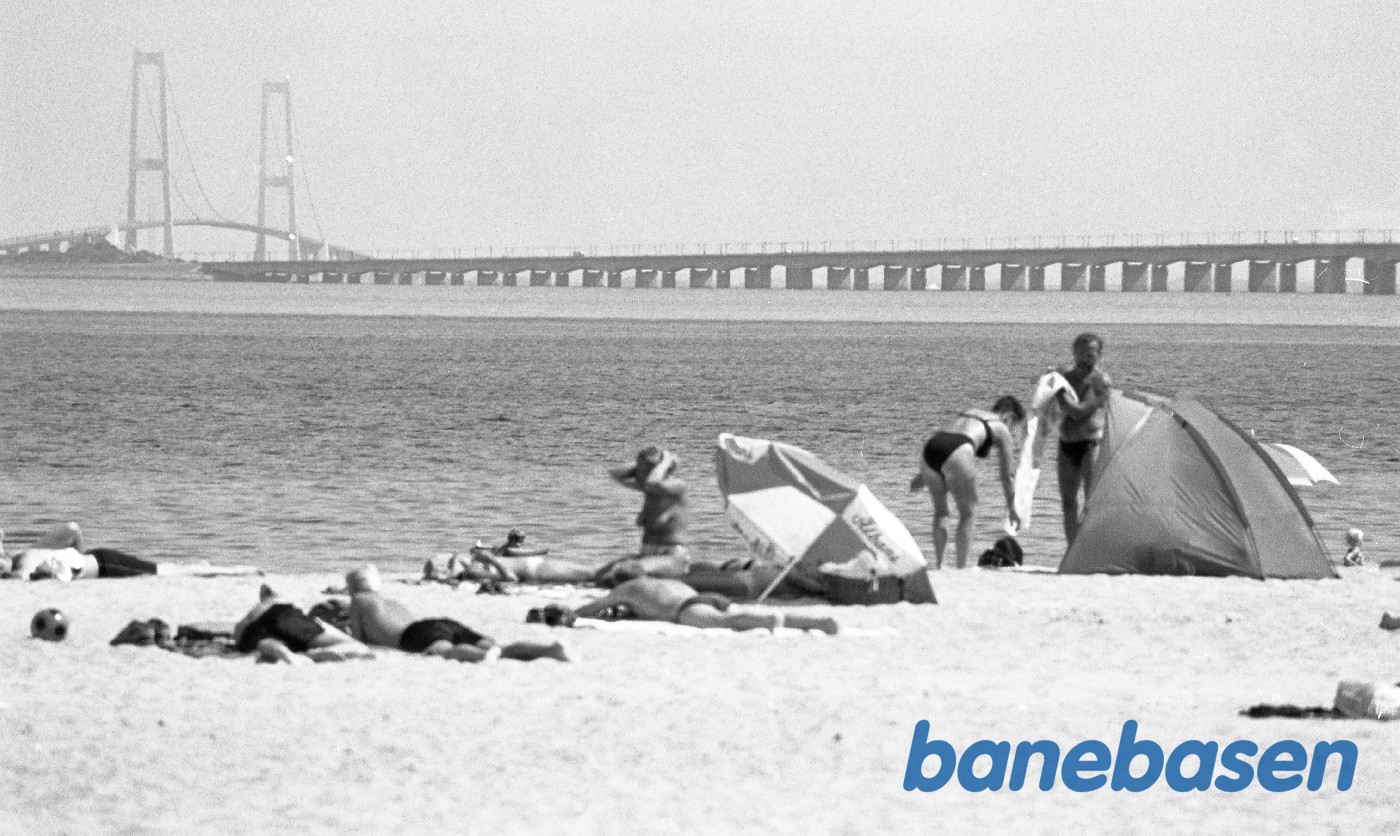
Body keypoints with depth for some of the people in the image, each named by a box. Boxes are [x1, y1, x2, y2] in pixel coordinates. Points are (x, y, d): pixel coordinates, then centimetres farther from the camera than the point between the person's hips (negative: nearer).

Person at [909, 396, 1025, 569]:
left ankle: (938, 565, 18)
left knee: (940, 511, 23)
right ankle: (961, 569, 8)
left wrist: (922, 475, 42)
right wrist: (1011, 508, 34)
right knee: (968, 513, 12)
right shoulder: (1001, 430, 20)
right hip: (957, 454, -6)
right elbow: (1006, 476, 23)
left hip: (928, 450, 6)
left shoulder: (966, 413, 35)